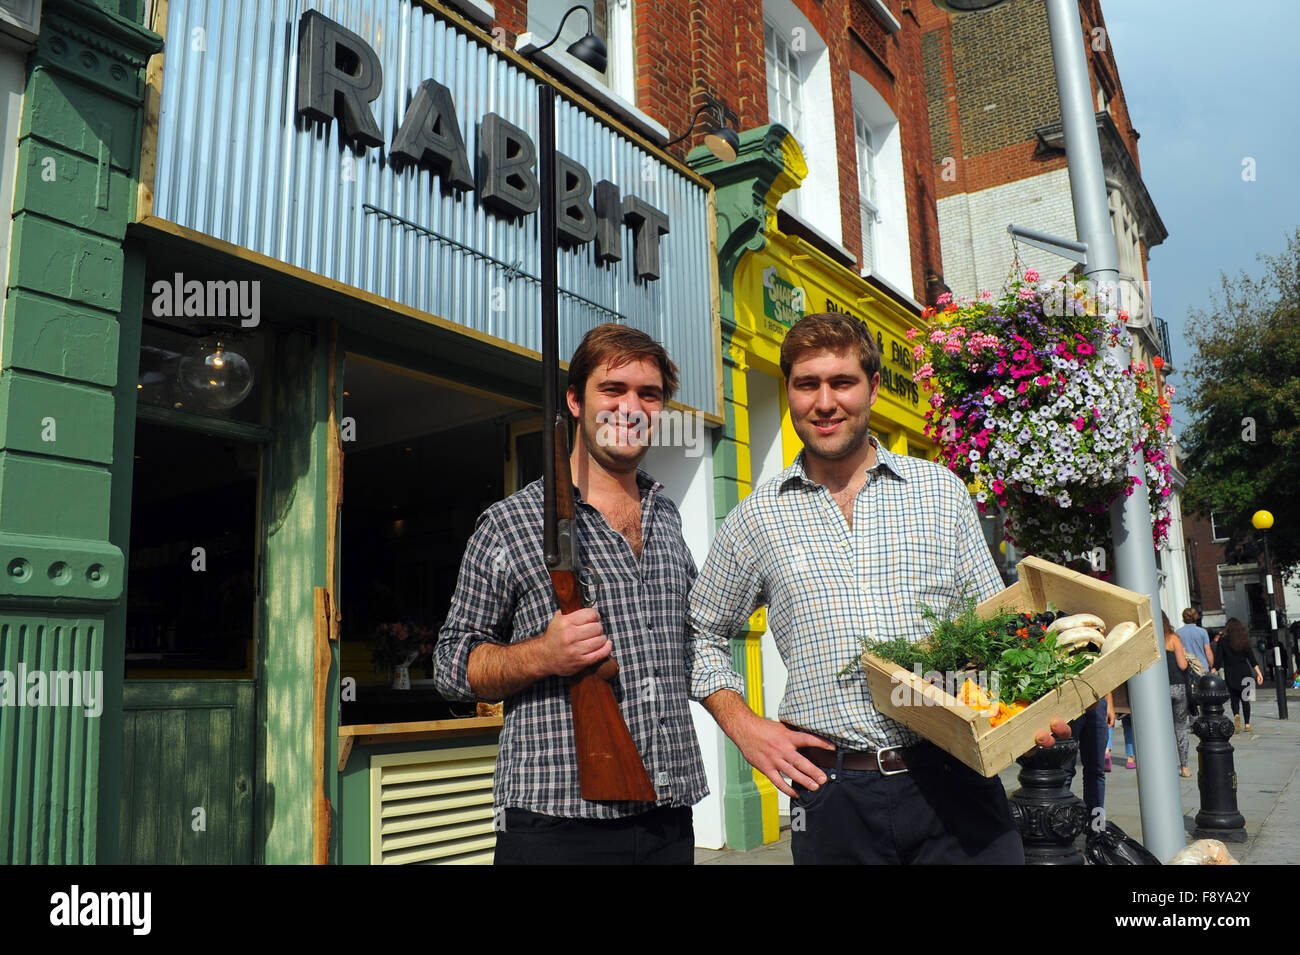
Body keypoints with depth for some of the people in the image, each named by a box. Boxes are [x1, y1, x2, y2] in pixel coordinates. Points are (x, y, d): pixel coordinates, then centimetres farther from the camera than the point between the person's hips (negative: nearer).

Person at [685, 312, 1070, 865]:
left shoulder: (942, 490, 7)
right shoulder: (756, 519, 5)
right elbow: (703, 635, 16)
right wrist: (744, 727, 2)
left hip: (953, 782, 1)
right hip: (833, 794, 0)